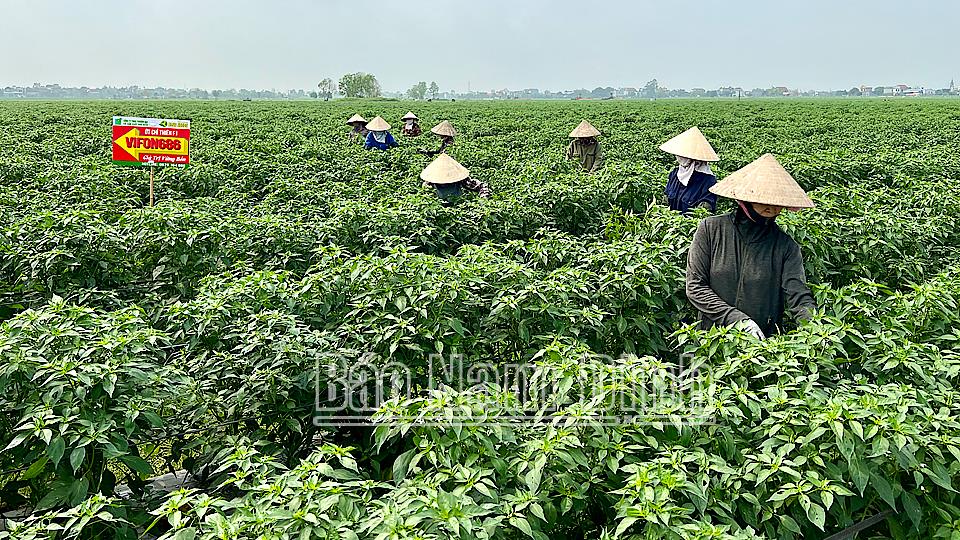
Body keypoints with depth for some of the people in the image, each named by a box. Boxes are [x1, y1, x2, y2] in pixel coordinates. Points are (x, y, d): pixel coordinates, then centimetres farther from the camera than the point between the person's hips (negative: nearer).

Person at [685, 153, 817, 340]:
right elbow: (695, 287, -2)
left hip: (766, 343, 2)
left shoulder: (785, 245, 4)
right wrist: (737, 319, -12)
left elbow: (798, 295, -4)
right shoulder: (711, 229, 1)